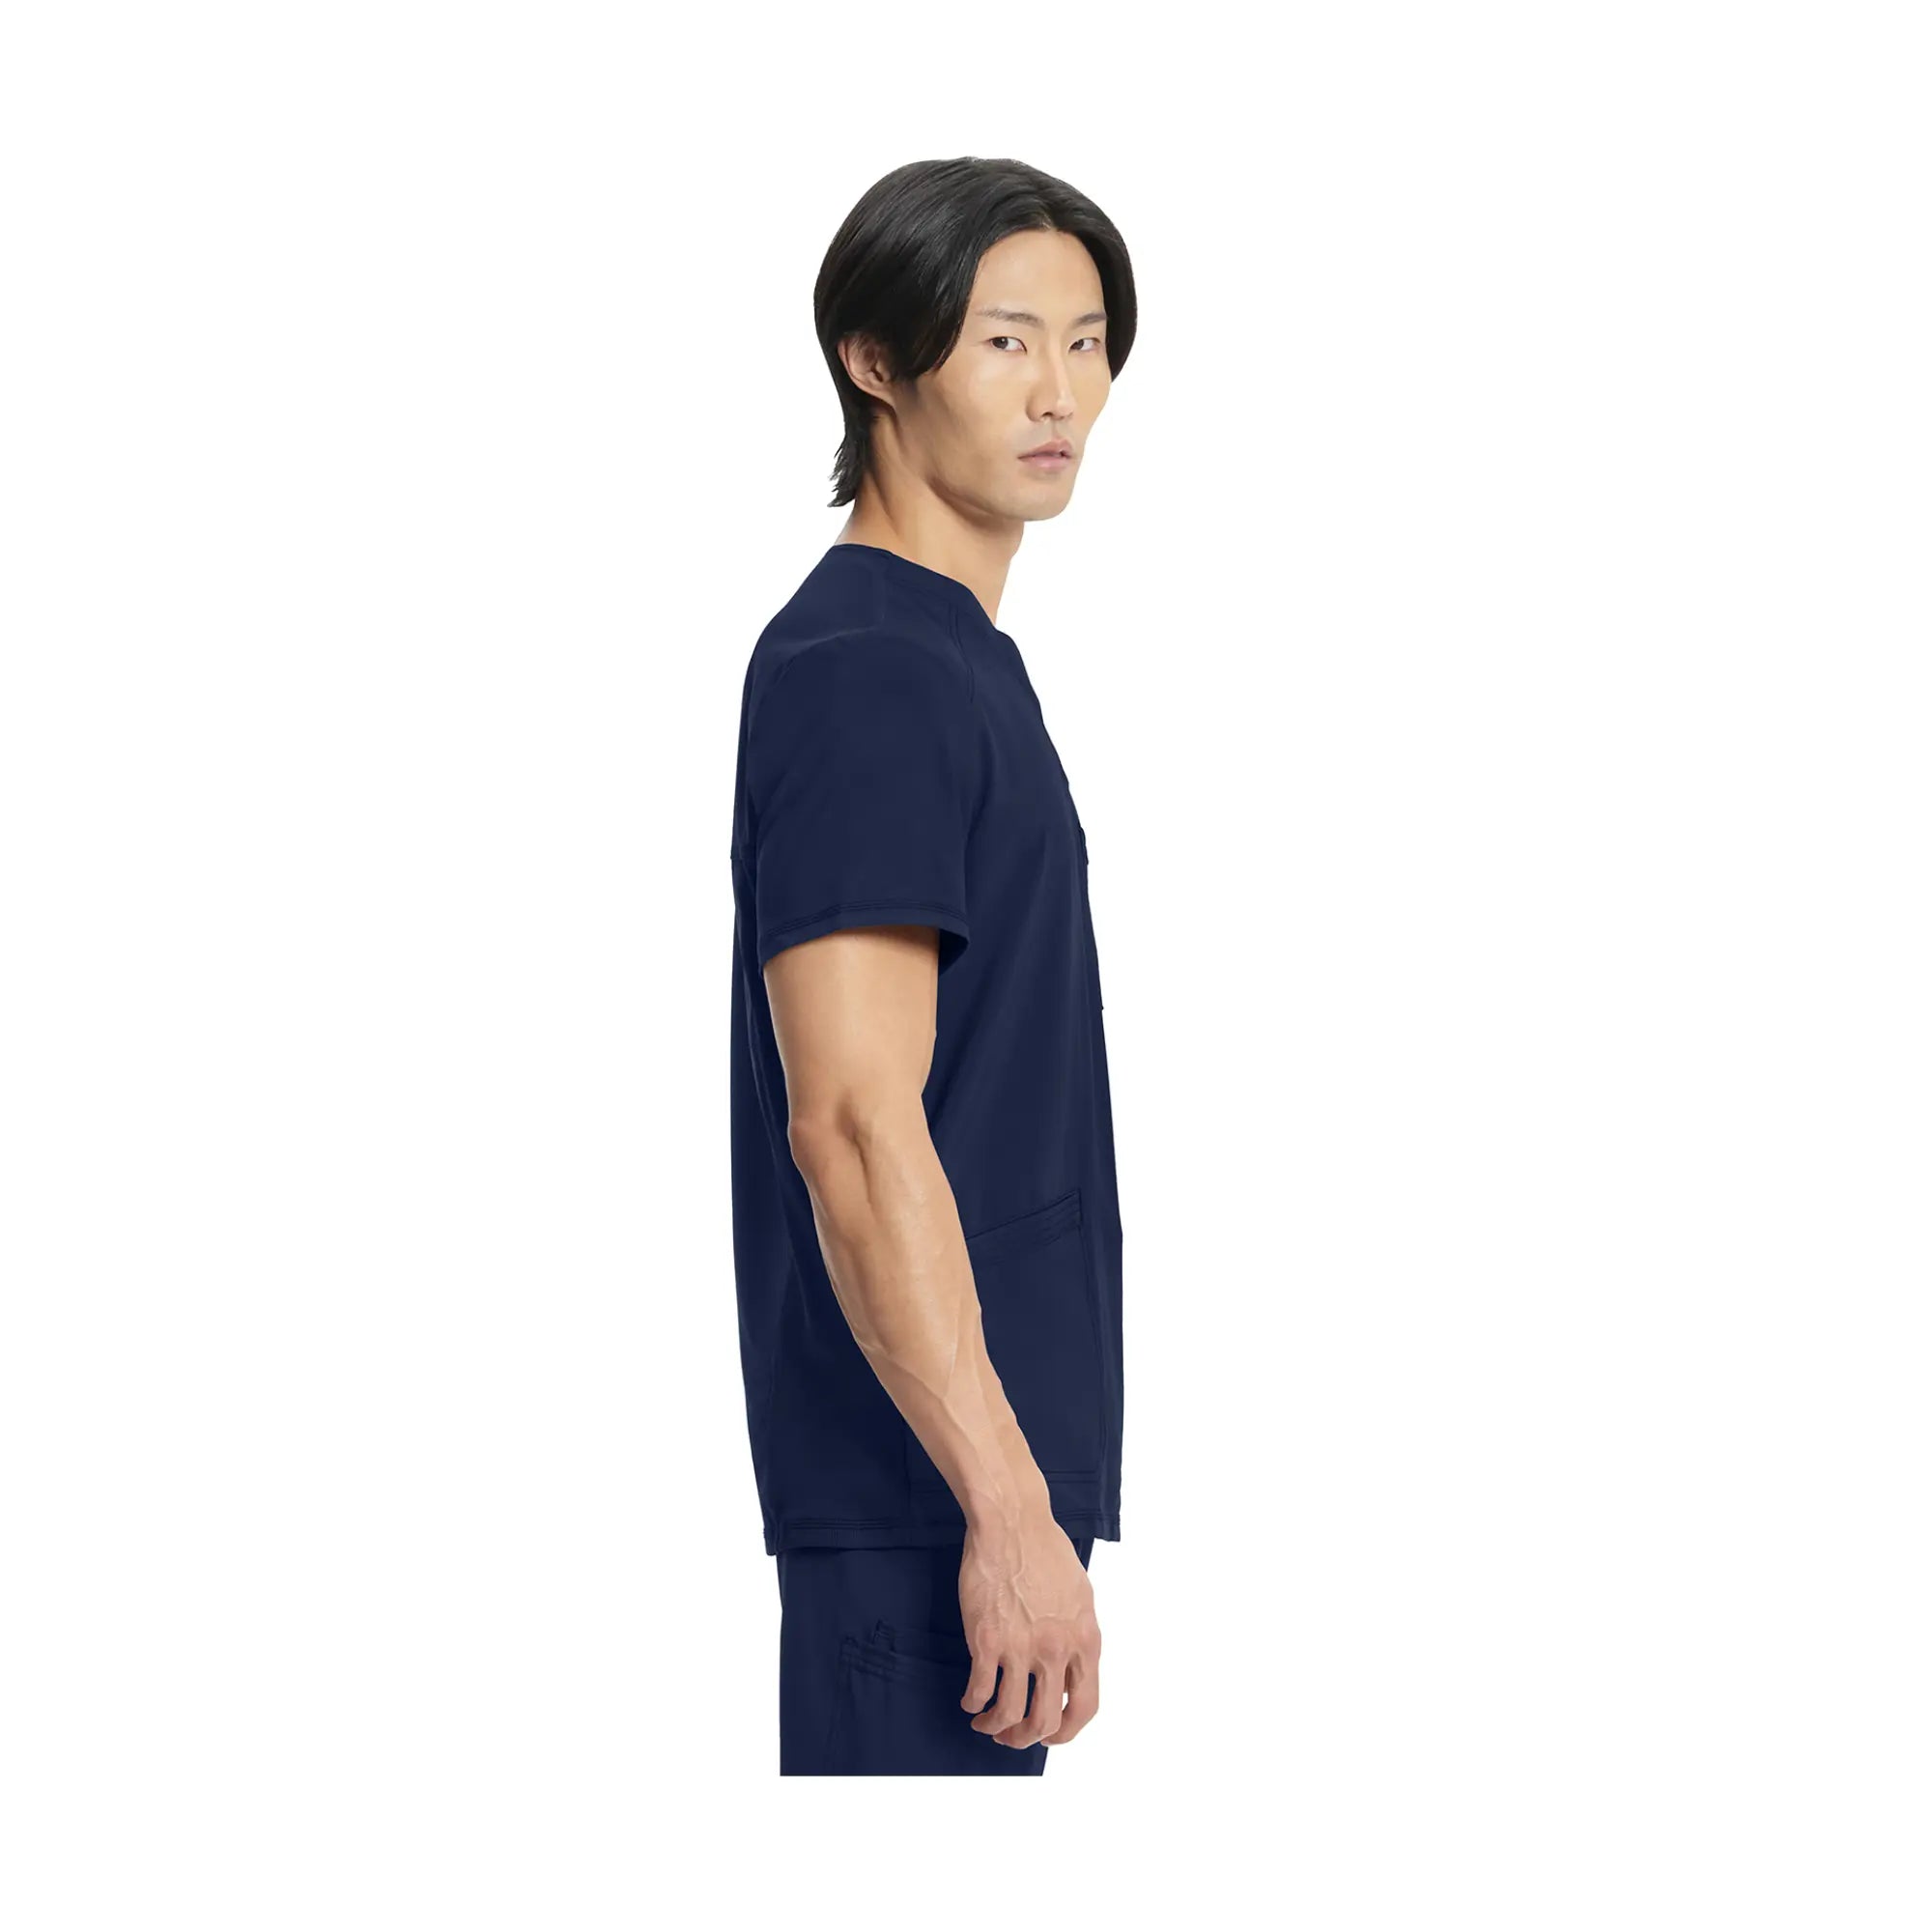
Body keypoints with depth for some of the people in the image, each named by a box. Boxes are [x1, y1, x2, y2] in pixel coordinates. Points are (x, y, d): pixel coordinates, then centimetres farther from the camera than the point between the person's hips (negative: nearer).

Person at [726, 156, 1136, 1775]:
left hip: (988, 1447, 10)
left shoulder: (956, 659, 16)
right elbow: (851, 1124, -23)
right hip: (933, 1476, -10)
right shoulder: (865, 677, -15)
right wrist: (1005, 1506, -25)